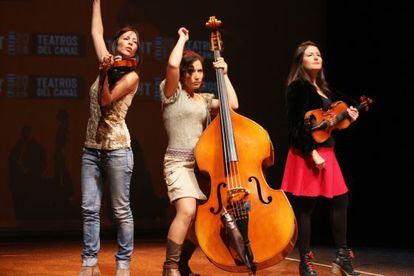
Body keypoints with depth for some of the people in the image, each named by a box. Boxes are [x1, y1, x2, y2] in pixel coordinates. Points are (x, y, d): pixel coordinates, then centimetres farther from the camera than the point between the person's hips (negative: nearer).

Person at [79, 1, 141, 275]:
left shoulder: (131, 75, -3)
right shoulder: (109, 63, 12)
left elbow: (106, 100, -10)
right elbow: (96, 32, 20)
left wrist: (105, 72, -19)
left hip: (116, 148, -6)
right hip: (92, 148, 6)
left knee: (121, 210, -2)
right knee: (90, 209, 2)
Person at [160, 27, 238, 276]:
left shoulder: (205, 99, 18)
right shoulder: (172, 93, 2)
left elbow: (232, 104, 5)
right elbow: (172, 64, -16)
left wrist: (224, 74, 10)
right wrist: (182, 39, 0)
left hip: (202, 162, 6)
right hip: (179, 162, -6)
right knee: (186, 211, -26)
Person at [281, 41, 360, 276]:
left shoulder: (323, 89, 16)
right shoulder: (298, 88, -7)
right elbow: (297, 125, -15)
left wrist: (346, 117, 5)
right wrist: (312, 152, -21)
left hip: (327, 152, 8)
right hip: (307, 154, -8)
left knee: (341, 201, 7)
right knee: (306, 207, -2)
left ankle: (343, 257, 16)